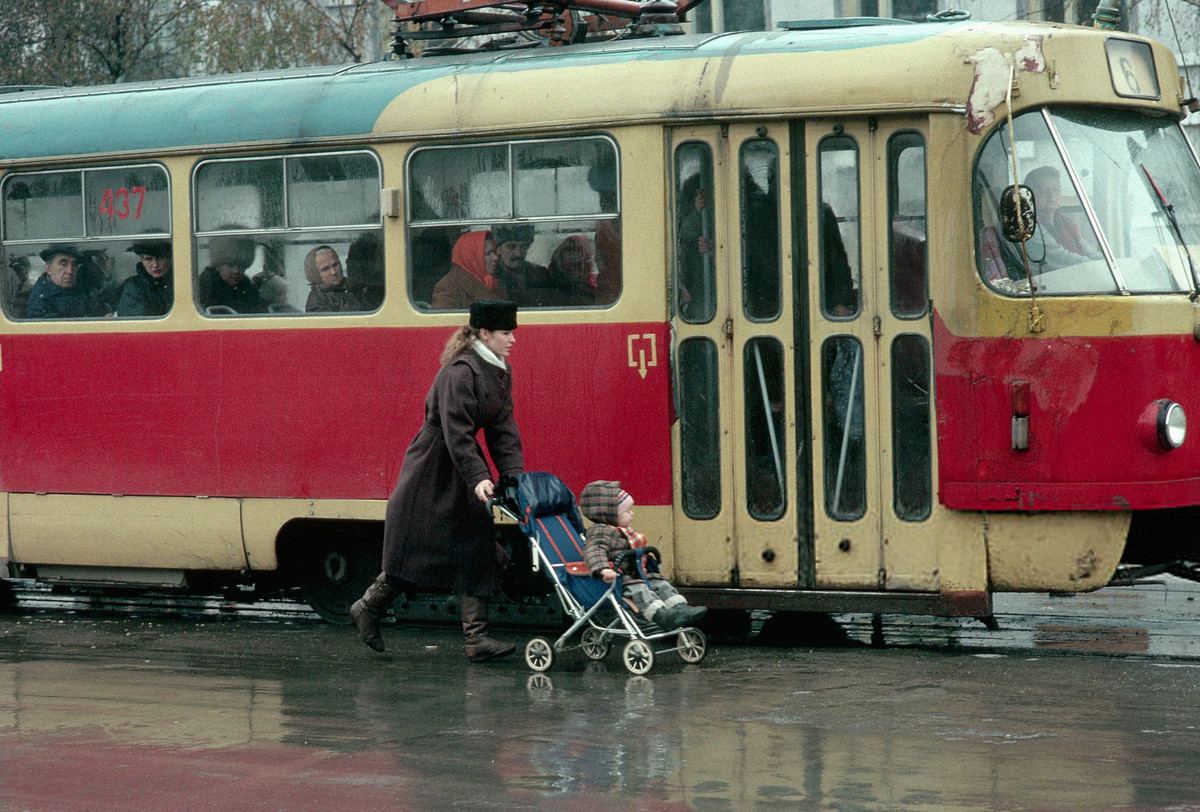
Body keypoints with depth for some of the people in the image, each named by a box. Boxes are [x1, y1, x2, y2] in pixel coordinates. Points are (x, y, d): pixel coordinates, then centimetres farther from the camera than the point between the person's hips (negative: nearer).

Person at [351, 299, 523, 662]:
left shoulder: (500, 372, 6)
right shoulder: (460, 372, -21)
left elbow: (503, 428, 7)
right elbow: (456, 431, -26)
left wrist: (514, 474, -3)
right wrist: (478, 478, -31)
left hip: (462, 464, 9)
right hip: (433, 466, -9)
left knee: (477, 547, 1)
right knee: (413, 550, 0)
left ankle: (476, 638, 1)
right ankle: (369, 608, 19)